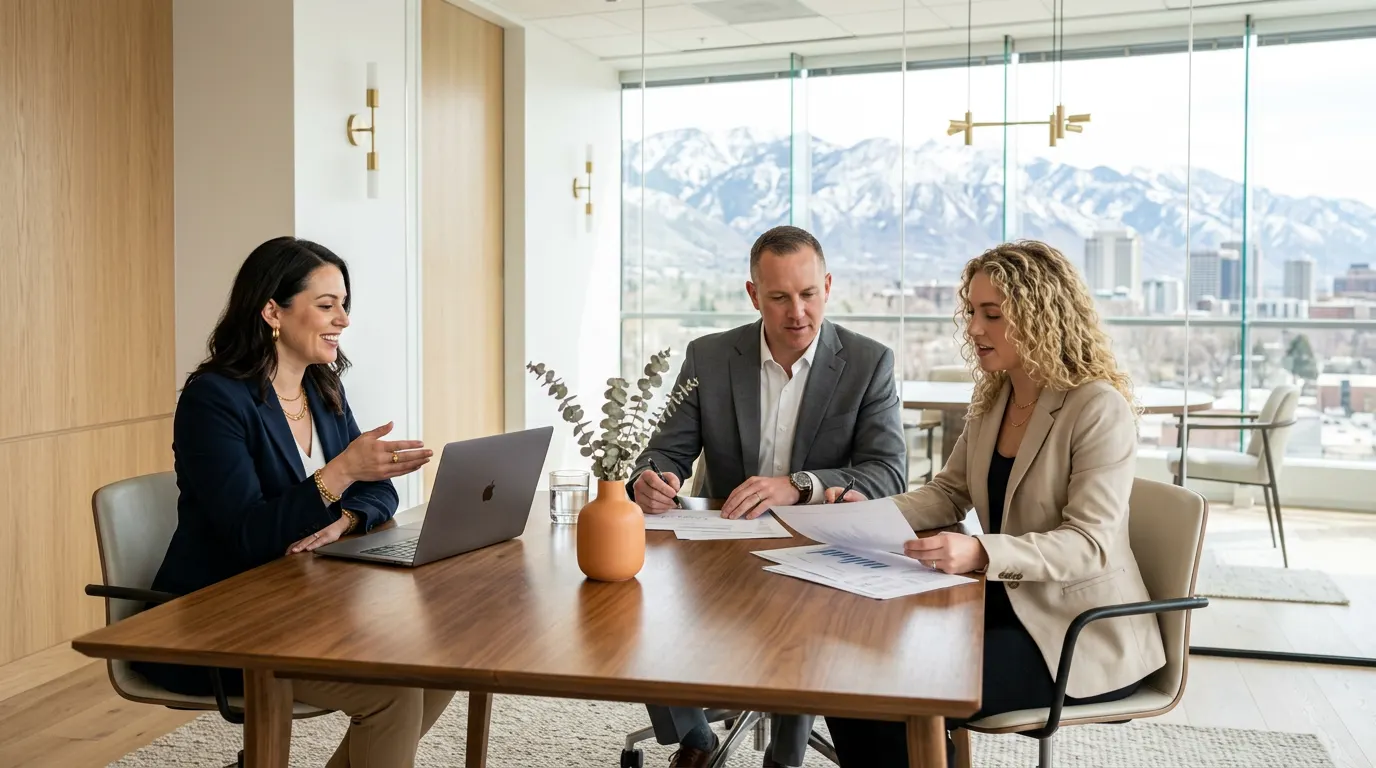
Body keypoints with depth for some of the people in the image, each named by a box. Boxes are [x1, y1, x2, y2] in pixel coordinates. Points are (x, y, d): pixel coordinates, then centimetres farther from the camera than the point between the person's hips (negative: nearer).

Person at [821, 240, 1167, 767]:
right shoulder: (993, 398, 8)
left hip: (1083, 633, -7)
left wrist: (981, 553, -39)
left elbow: (1088, 545, -23)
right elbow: (948, 493, 14)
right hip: (1011, 602, 7)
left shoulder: (1100, 409, -17)